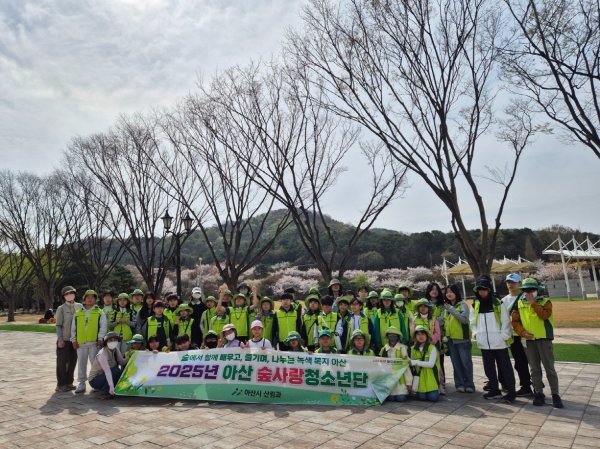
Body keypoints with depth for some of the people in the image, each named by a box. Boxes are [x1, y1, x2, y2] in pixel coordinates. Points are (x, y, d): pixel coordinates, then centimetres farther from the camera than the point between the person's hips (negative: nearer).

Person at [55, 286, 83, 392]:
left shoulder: (79, 306, 6)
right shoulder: (61, 308, -2)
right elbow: (58, 325, -4)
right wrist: (60, 339, -11)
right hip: (64, 340, -3)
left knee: (73, 361, 9)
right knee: (62, 362, 2)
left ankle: (69, 382, 20)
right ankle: (61, 384, 11)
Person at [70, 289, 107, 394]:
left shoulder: (100, 312, 5)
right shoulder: (77, 313, 13)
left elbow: (103, 326, -1)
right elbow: (73, 328, 13)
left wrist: (100, 338, -10)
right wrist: (73, 339, 5)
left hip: (94, 342, -3)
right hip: (80, 342, 3)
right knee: (81, 363, 10)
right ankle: (82, 383, 20)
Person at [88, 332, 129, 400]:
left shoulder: (115, 349, -3)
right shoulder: (102, 354, -27)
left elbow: (122, 362, -9)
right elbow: (107, 371, -38)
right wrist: (111, 386, -46)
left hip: (104, 377, 8)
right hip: (94, 380, -8)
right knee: (117, 371, -27)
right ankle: (102, 393, -13)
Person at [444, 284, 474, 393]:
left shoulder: (463, 305, -7)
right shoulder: (446, 306, 10)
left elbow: (464, 319, -22)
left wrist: (451, 309, -21)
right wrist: (444, 335, 4)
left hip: (462, 339, -5)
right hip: (451, 339, 5)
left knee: (466, 362, 1)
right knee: (456, 363, 9)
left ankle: (469, 384, 12)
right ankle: (460, 384, 16)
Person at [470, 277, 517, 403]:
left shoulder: (498, 303, -3)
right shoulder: (475, 305, 7)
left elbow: (506, 321, -4)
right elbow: (472, 321, 13)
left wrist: (503, 336, -11)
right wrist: (476, 333, 1)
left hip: (499, 342, -4)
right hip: (484, 343, 4)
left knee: (505, 367, 2)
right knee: (489, 368, 12)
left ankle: (511, 392, 12)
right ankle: (494, 390, 24)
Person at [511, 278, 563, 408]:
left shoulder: (545, 301, 0)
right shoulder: (519, 303, 7)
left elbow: (545, 315, -19)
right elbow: (515, 321, 5)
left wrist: (533, 303, -19)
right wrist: (523, 332, -9)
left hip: (544, 338, -3)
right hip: (528, 340, 3)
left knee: (549, 367, 1)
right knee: (535, 369, 9)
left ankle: (555, 395, 9)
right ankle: (539, 393, 17)